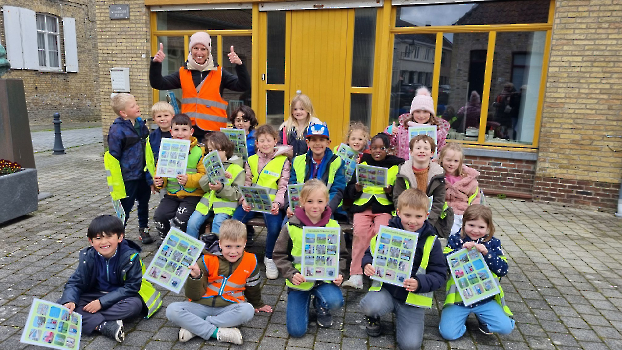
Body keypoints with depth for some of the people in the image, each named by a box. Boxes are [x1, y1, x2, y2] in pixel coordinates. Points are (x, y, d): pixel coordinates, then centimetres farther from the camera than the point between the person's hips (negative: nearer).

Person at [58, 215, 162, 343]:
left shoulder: (130, 257, -19)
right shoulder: (88, 257, -8)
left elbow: (131, 287, -20)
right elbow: (75, 283, -5)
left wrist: (102, 302, -25)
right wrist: (70, 301, -26)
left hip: (120, 298, -3)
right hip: (94, 295, 3)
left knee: (135, 305, -35)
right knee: (63, 304, -22)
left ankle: (88, 321, -24)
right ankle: (107, 326, -36)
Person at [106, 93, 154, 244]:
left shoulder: (140, 124, 5)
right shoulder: (117, 130, -17)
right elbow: (114, 157, -13)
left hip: (143, 175, 7)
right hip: (128, 177, -7)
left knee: (144, 203, 19)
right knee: (125, 206, 6)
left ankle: (143, 229, 37)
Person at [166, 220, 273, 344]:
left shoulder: (250, 261, -3)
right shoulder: (208, 260, -6)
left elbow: (253, 286, 18)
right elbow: (195, 296, -5)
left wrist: (257, 305, 32)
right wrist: (195, 278, -25)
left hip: (228, 308, 0)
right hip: (202, 305, 0)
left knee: (248, 310, -33)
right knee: (172, 310, -25)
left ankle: (193, 327, -26)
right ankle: (217, 333, -28)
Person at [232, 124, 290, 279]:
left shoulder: (283, 161, 6)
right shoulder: (251, 160, 15)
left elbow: (283, 187, 1)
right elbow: (246, 183, 11)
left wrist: (277, 203, -18)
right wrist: (244, 200, -9)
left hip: (271, 202, -2)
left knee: (275, 226, -30)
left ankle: (269, 258, 1)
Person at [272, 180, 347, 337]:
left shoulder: (333, 227, -3)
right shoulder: (291, 227, -9)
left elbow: (341, 255, 9)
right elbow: (279, 255, -2)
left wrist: (338, 274, -8)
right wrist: (291, 274, -16)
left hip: (324, 278, 1)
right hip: (299, 280, -1)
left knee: (335, 301, -30)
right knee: (296, 330, -7)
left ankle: (320, 307, 10)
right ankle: (305, 300, 26)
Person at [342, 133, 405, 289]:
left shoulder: (396, 165, 12)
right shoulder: (363, 163, 18)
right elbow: (349, 190, 14)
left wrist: (391, 191, -12)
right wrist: (356, 188, -9)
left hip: (384, 207, -1)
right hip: (362, 206, 1)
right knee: (360, 232, -25)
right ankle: (356, 275, -23)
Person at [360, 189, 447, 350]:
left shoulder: (431, 241, -6)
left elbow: (439, 275, -5)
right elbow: (369, 254, 9)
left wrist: (419, 283, -24)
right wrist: (367, 265, -14)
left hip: (413, 298, 0)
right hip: (385, 288, 0)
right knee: (370, 306, -32)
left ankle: (399, 314, 21)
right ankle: (373, 318, 7)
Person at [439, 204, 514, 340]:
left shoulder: (493, 243, 2)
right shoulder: (455, 240, -2)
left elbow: (503, 270, -7)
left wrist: (486, 253, -20)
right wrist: (461, 250, -24)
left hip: (485, 299, 1)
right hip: (458, 298, -1)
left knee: (506, 328, -15)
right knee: (448, 333, -15)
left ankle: (481, 317, 16)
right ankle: (463, 315, 17)